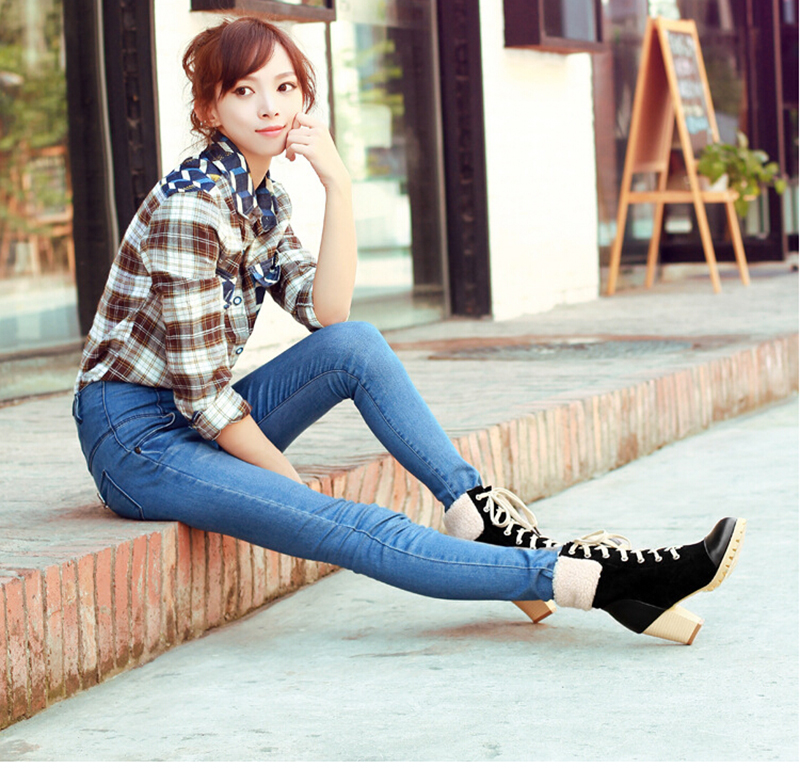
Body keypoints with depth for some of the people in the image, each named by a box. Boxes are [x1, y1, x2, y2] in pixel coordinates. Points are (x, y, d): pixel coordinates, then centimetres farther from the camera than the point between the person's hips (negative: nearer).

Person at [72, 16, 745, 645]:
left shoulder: (264, 200, 9)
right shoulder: (192, 207, -19)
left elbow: (329, 314, -4)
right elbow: (203, 394, -20)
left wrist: (339, 186, -11)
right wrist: (297, 489, -12)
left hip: (199, 423, 8)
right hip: (137, 440, -8)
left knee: (357, 346, -13)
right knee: (358, 530, -23)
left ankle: (484, 521, -13)